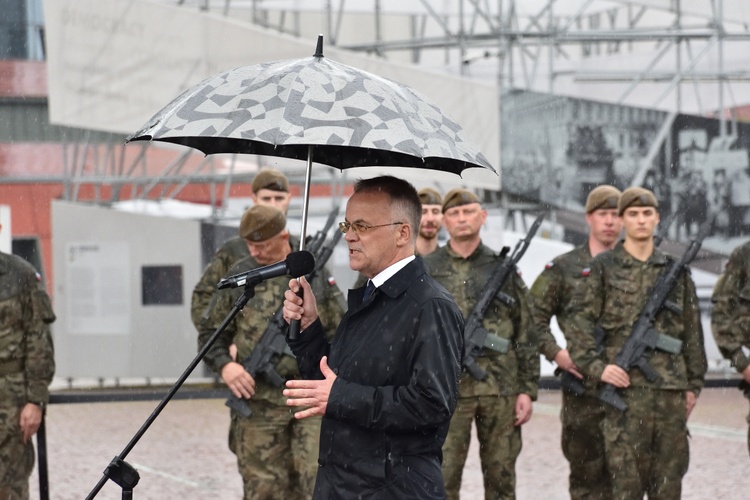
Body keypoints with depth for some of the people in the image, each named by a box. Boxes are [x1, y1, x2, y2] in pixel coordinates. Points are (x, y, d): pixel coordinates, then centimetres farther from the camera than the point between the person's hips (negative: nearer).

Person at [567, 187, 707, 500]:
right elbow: (580, 324, 0)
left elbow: (692, 331, 16)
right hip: (625, 387, -3)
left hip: (671, 391, 3)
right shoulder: (603, 268, 3)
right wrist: (596, 366, -13)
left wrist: (694, 384, 12)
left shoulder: (676, 271, 13)